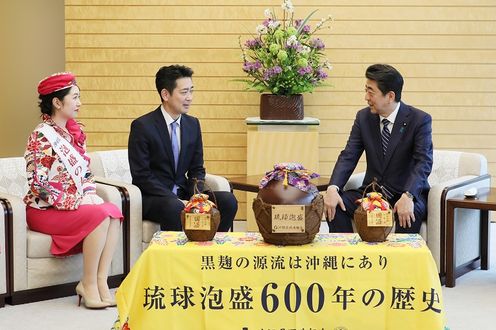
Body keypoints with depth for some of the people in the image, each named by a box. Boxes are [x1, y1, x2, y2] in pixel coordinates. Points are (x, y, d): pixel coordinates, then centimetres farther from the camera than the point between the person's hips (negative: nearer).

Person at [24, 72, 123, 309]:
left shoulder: (75, 133, 11)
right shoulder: (41, 137, -13)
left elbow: (85, 172, 16)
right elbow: (38, 185, -18)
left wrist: (90, 195, -4)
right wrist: (76, 201, -20)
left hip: (77, 202, 7)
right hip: (45, 210, -7)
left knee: (113, 211, -20)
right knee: (99, 215, -28)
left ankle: (100, 281, -22)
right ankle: (88, 285, -18)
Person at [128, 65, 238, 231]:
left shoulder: (193, 124, 9)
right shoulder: (142, 126, -9)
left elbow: (197, 169, 13)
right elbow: (141, 175, -13)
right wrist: (176, 200, -22)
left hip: (183, 192, 6)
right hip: (152, 197, -6)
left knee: (228, 200, -17)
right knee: (175, 208, -37)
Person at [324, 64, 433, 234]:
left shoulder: (420, 120, -9)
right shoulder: (363, 117, 4)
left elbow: (424, 163, -18)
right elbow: (348, 156, -1)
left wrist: (408, 196, -35)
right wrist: (333, 188, -20)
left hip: (405, 195, -4)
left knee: (409, 213, -36)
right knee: (333, 205, -20)